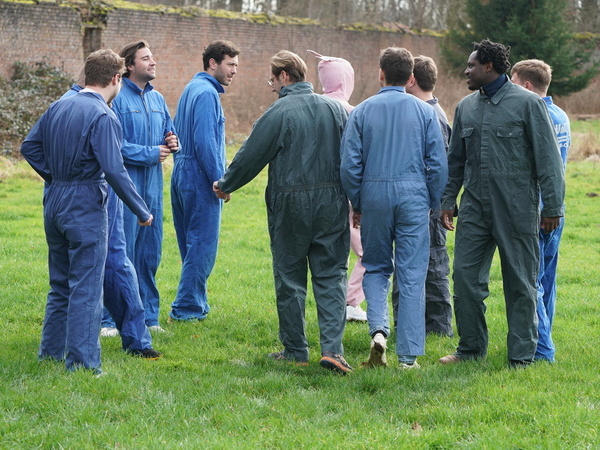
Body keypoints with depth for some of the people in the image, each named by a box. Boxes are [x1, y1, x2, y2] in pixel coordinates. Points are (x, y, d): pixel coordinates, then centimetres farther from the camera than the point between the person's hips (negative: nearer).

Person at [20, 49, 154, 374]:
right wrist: (141, 212, -13)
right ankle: (81, 361, -2)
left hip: (54, 202, 8)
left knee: (60, 283, 19)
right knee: (86, 287, -2)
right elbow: (114, 170, -20)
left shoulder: (59, 107, 8)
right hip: (85, 206, -8)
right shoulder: (103, 116, -16)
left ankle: (51, 351, 26)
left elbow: (29, 147, 14)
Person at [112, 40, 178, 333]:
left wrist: (172, 142, -1)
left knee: (150, 251, 11)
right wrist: (150, 153, -13)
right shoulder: (118, 98, -10)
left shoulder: (157, 99, 14)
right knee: (122, 252, -6)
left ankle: (147, 315, 20)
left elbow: (168, 133, 23)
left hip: (152, 184, 7)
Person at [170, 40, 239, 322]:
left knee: (192, 243, 14)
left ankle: (194, 303, 20)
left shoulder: (192, 89, 17)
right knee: (203, 243, -5)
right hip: (200, 179, -10)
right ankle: (187, 308, -4)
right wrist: (219, 180, -18)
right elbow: (205, 141, -22)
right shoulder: (206, 93, -14)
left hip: (183, 175, 10)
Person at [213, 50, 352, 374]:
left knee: (290, 277, 8)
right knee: (330, 275, 5)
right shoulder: (335, 109, 5)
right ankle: (332, 348, -8)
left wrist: (225, 186, 11)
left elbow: (250, 156, -5)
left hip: (290, 204, -4)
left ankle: (295, 350, 14)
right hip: (332, 202, 4)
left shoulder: (279, 113, -11)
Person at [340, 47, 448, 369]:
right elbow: (438, 164, 0)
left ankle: (378, 330, -6)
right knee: (412, 275, 2)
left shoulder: (362, 111, 0)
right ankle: (408, 355, 2)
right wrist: (435, 205, 11)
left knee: (375, 267, 16)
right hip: (413, 195, 0)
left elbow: (350, 164, -1)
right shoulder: (424, 112, 1)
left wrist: (356, 204, 11)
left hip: (374, 195, 1)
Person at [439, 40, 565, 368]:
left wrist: (553, 206, -8)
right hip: (475, 206, 5)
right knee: (466, 276, 2)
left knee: (520, 283, 2)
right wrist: (447, 200, 14)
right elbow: (455, 160, 20)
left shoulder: (527, 103, -5)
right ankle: (471, 348, 16)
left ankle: (522, 356, 10)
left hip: (516, 206, -5)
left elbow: (548, 157, -5)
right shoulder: (466, 107, 11)